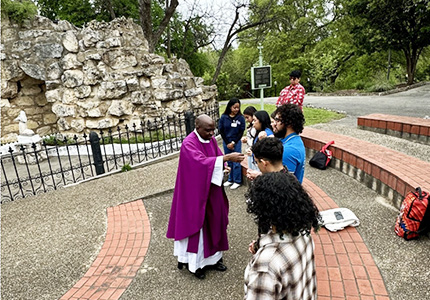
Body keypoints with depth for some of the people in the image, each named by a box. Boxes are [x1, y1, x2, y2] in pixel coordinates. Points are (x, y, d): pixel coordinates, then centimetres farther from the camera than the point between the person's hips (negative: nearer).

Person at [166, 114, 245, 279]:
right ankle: (194, 262, 25)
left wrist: (224, 168, -14)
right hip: (196, 192, -7)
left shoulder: (212, 140, 2)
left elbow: (217, 159, 8)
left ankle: (212, 257, 35)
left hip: (212, 191, 7)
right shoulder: (188, 144, -21)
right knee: (196, 224, 6)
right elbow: (201, 162, -34)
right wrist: (227, 157, -37)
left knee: (213, 222, 16)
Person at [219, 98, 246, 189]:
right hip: (226, 142, 2)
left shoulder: (241, 118, -6)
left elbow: (241, 132, -4)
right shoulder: (223, 117, -3)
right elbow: (221, 130, 0)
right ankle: (230, 179, 26)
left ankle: (237, 181, 14)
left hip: (236, 142, -2)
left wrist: (233, 143, -8)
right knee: (229, 162, 12)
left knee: (236, 162, 2)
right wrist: (227, 143, -4)